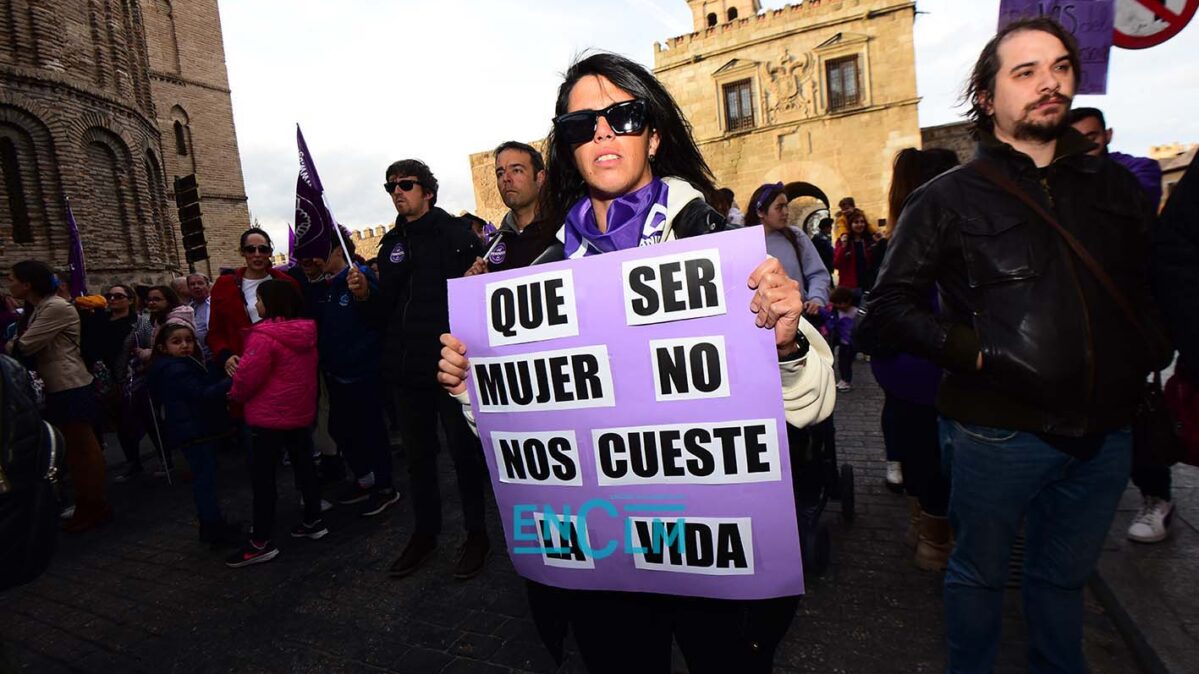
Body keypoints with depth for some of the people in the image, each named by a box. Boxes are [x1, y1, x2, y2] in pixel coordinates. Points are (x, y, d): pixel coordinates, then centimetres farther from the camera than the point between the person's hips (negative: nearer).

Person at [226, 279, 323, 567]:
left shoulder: (264, 336, -19)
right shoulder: (306, 332, 5)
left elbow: (248, 376, -17)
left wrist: (235, 394, 5)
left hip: (269, 417, -8)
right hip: (301, 412, 8)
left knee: (262, 477, 1)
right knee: (304, 466, 16)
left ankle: (261, 542, 8)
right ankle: (313, 521, 26)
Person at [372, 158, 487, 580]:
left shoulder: (455, 233, -5)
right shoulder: (391, 243, 13)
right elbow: (383, 308, 13)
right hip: (406, 366, 6)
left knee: (463, 451, 5)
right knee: (417, 454, 16)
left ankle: (476, 534, 22)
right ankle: (425, 531, 33)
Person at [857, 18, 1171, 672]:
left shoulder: (1114, 185, 10)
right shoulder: (948, 198, -5)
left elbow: (1152, 287, 19)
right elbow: (889, 304, -8)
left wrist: (1153, 351, 3)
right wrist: (974, 350, -17)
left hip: (1104, 432, 5)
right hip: (998, 431, -4)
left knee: (1064, 575, 23)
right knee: (979, 573, 13)